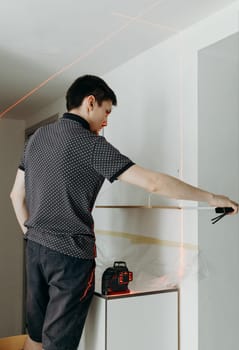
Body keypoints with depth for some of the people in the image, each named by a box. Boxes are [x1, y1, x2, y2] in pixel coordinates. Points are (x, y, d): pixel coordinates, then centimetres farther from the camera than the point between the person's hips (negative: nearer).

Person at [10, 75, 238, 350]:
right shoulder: (90, 143, -13)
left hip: (35, 247, 7)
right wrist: (212, 198, -8)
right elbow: (153, 183, -17)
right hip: (70, 253, -7)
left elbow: (17, 194, 12)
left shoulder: (36, 137, 9)